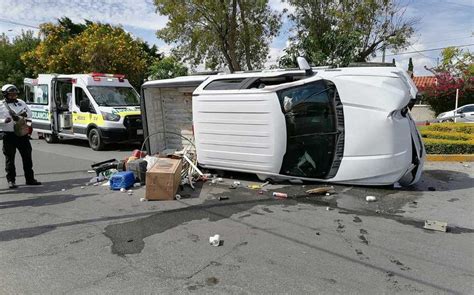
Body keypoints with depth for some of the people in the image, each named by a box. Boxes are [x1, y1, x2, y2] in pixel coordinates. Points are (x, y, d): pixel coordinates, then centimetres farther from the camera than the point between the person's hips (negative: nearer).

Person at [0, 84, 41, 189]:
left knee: (27, 156, 8)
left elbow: (30, 114, 16)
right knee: (10, 158, 3)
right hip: (9, 135, -4)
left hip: (22, 133, 4)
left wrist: (25, 115, -5)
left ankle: (30, 179, 17)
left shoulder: (21, 103, 12)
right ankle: (11, 180, 13)